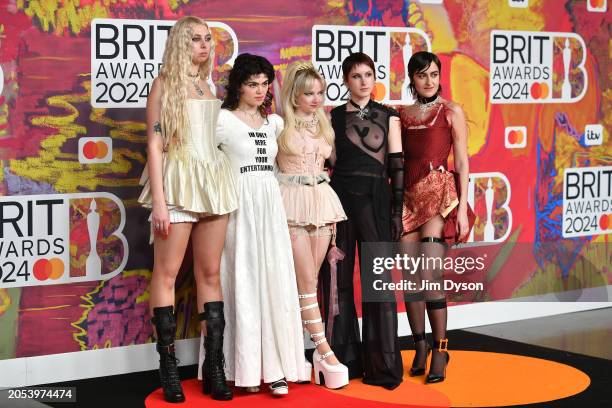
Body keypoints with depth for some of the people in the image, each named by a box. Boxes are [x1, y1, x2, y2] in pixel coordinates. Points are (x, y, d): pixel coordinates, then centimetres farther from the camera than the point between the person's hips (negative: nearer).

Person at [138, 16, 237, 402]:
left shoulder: (207, 86, 17)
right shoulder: (164, 84, 1)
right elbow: (154, 144, -6)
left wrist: (224, 189, 12)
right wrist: (159, 201, -14)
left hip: (214, 182, 6)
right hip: (178, 182, -6)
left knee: (210, 273, 4)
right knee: (167, 273, -4)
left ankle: (214, 366, 6)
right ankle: (168, 367, 1)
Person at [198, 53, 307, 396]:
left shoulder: (275, 122, 14)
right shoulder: (222, 119, -2)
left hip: (271, 205, 5)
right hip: (240, 206, -5)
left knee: (275, 282, -1)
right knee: (243, 283, -3)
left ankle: (275, 367, 2)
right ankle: (247, 369, 3)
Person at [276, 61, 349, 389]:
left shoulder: (324, 124, 13)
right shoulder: (281, 125, -4)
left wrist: (332, 214, 15)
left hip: (321, 201, 6)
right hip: (293, 202, -5)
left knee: (309, 281, 5)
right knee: (307, 281, -7)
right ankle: (325, 353, -7)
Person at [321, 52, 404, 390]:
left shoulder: (388, 117, 8)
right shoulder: (334, 117, 8)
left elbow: (397, 166, 5)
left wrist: (397, 209, -1)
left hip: (375, 199, -1)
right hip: (340, 197, 1)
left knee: (377, 279, -4)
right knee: (339, 279, 3)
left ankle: (383, 364, 3)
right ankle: (344, 358, 14)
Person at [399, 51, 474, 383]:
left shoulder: (451, 112, 3)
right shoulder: (403, 115, 13)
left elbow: (462, 163, -1)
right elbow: (397, 162, 14)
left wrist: (462, 209, -7)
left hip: (440, 195, -4)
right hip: (409, 196, 4)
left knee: (429, 274, -13)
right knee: (411, 277, 1)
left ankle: (440, 350, -2)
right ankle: (420, 346, 14)